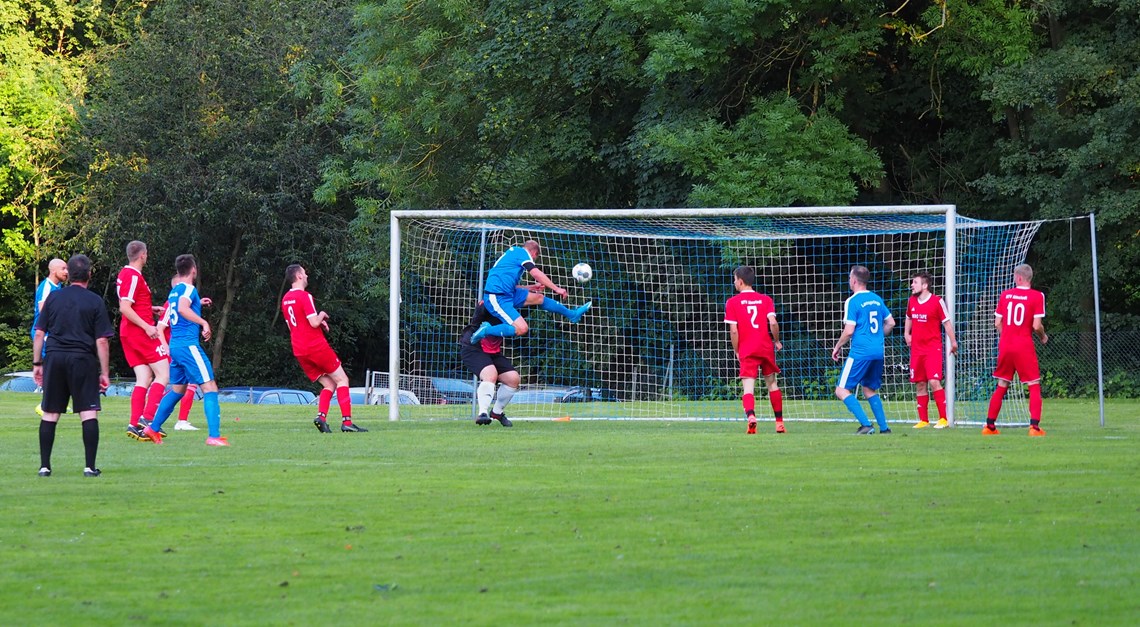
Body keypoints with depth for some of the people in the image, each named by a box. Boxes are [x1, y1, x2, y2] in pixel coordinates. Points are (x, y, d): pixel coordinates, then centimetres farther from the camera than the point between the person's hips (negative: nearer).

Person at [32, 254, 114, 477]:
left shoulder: (53, 297, 7)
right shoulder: (95, 302, -1)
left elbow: (39, 334, 7)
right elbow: (102, 341, -4)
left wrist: (37, 363, 14)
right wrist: (105, 372, 1)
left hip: (54, 358, 3)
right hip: (83, 359, -3)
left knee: (49, 415, 8)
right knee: (89, 414, 0)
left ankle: (44, 466, 8)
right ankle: (90, 466, -5)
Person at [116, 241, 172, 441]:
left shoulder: (125, 274, 16)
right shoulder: (133, 276, -13)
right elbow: (124, 308, -21)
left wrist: (151, 309, 29)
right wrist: (147, 326, -22)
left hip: (128, 334, 9)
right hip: (140, 332, -9)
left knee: (144, 378, 5)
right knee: (163, 374, -7)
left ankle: (134, 424, -3)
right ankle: (147, 417, -15)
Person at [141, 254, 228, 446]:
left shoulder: (174, 291, 17)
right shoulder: (188, 289, -9)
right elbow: (182, 308, -28)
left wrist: (198, 304, 40)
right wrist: (204, 322, -27)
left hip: (175, 345, 9)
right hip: (189, 345, -9)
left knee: (177, 389, 22)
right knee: (210, 387, -10)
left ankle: (153, 428, 26)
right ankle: (214, 436, -20)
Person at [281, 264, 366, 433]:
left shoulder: (285, 300, 14)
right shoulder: (304, 296, -13)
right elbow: (314, 322, -19)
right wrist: (321, 316, 3)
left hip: (299, 352, 8)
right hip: (317, 346, -8)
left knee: (329, 384, 11)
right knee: (342, 380, 1)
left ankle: (321, 417, -11)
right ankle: (346, 421, -10)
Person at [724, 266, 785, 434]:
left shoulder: (732, 302, -1)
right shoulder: (766, 300, 5)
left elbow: (733, 330, -6)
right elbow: (773, 323, -8)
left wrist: (737, 351, 5)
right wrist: (776, 341, 8)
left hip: (747, 351, -3)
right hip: (766, 348, 3)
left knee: (748, 387, -9)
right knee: (772, 384, 17)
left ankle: (750, 416, -35)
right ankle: (779, 422, 21)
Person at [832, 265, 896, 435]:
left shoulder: (852, 301, -9)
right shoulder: (876, 299, 12)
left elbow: (849, 331, -13)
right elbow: (890, 322, 19)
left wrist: (837, 347, 2)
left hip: (860, 353, -7)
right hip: (878, 352, 7)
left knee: (842, 390, -3)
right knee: (870, 390, 20)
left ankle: (866, 425, -14)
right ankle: (883, 427, 12)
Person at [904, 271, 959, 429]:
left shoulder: (937, 301, -8)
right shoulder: (912, 301, 9)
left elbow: (947, 322, -5)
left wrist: (953, 342, -6)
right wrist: (906, 334, 15)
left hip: (933, 348, -6)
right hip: (916, 349, 6)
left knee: (934, 382, -16)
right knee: (920, 384, 6)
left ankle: (943, 419, -11)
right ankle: (923, 420, 13)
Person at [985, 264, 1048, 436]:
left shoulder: (1005, 295, 5)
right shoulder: (1037, 296, -6)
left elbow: (997, 323, 7)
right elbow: (1036, 325, -12)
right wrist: (1043, 336, 8)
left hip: (1005, 345, 4)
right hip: (1025, 347, -4)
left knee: (1001, 386, 13)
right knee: (1034, 386, 2)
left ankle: (989, 426, 14)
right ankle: (1034, 426, -11)